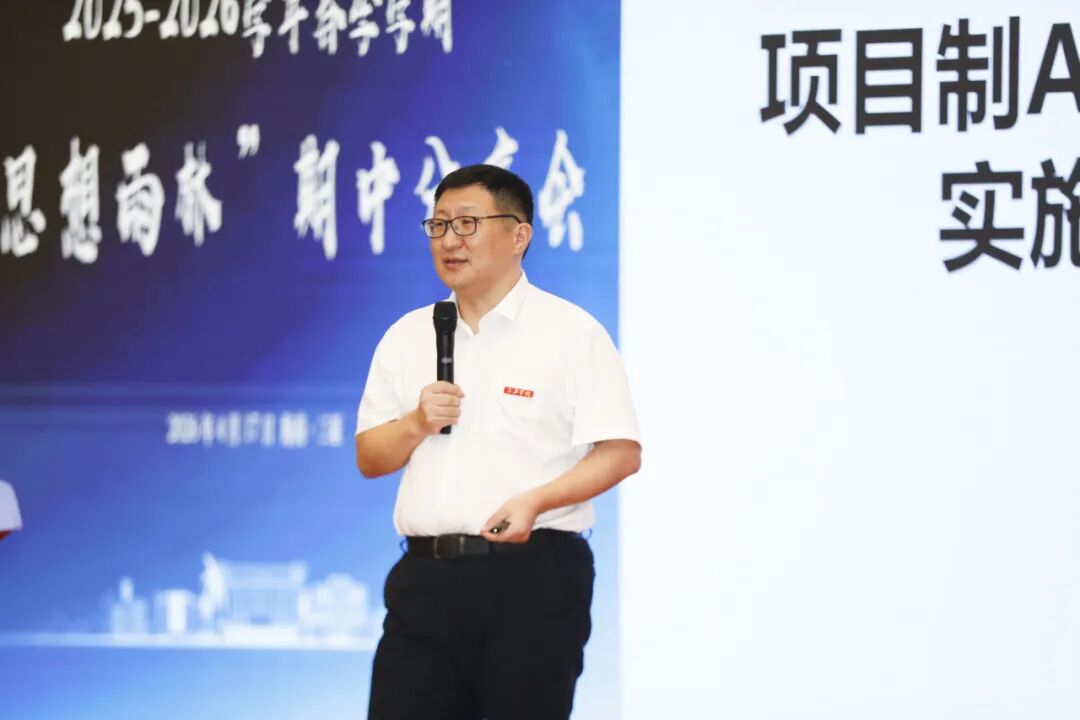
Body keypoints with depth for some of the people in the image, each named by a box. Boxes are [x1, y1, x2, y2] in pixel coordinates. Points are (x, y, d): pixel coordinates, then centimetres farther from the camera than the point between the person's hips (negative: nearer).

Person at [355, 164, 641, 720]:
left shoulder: (572, 332, -1)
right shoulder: (407, 337, 14)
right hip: (426, 577, 5)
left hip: (532, 575, -4)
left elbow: (621, 451, -6)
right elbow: (369, 459, 15)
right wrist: (416, 424, -6)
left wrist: (536, 500, -20)